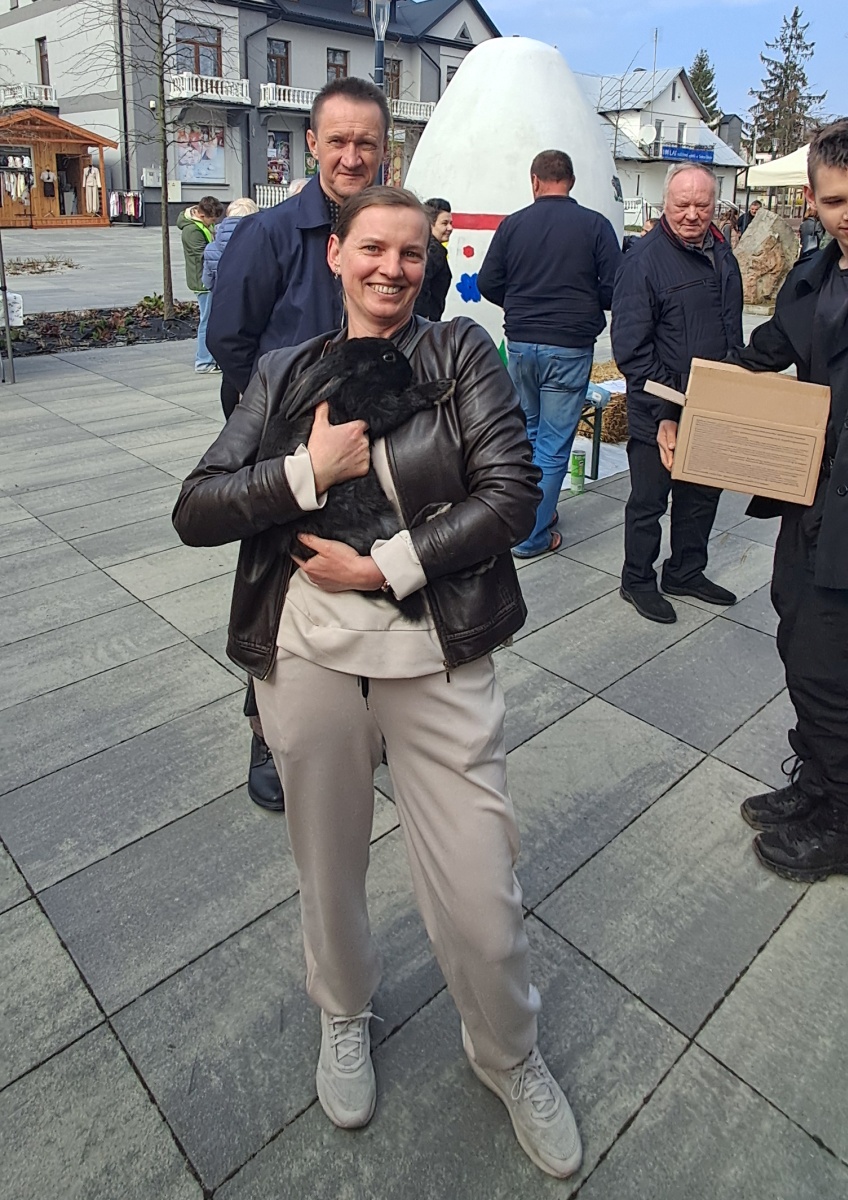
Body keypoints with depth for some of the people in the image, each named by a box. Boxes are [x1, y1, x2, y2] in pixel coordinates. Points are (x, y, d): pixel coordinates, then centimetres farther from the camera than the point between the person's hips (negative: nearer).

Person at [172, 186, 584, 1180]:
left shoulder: (461, 353, 4)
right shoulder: (286, 374, 8)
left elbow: (512, 491, -8)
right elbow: (194, 511, 1)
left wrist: (384, 567, -14)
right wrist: (310, 471, -13)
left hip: (438, 664, -1)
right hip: (307, 661, 2)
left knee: (480, 900, 5)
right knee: (328, 870, 21)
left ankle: (510, 1057, 39)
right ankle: (344, 1015, 54)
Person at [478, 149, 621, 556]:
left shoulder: (512, 224, 1)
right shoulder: (595, 225, -4)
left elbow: (488, 283, 4)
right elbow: (613, 289, -6)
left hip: (520, 343, 3)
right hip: (570, 346, -3)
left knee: (527, 431, 21)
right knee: (554, 443, 3)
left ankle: (538, 509, 32)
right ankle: (533, 535, 7)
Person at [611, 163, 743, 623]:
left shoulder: (721, 254, 9)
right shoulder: (644, 261, -15)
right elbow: (631, 350, -19)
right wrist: (663, 414, -22)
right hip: (657, 412, -7)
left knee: (703, 491, 18)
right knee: (649, 499, 6)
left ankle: (686, 572, 35)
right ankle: (637, 581, 23)